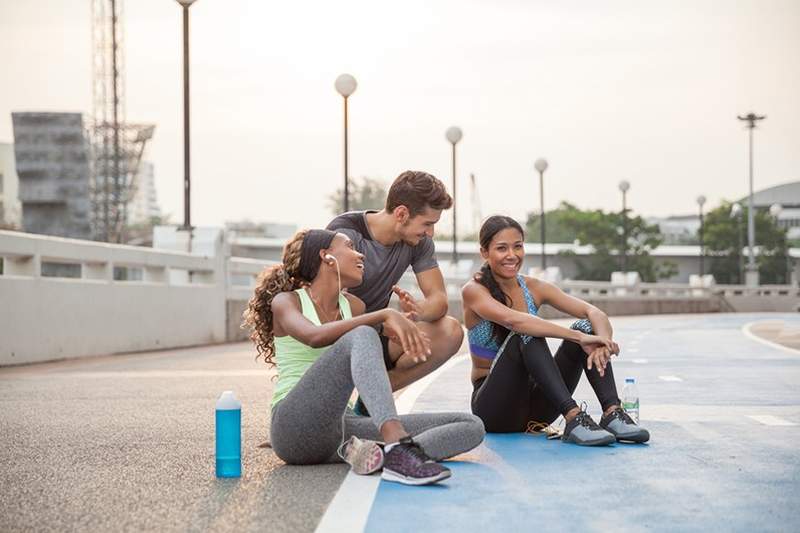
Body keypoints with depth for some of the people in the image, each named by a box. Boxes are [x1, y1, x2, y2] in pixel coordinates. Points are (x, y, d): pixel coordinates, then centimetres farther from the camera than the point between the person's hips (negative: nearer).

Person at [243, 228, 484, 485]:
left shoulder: (353, 306, 20)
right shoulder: (285, 302, 2)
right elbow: (315, 337, -21)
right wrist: (384, 315, -28)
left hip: (340, 431, 6)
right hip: (295, 426, -6)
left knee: (472, 427, -8)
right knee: (362, 336, -30)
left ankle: (370, 453, -33)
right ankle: (398, 447, -50)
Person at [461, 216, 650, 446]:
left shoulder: (535, 288, 3)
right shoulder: (474, 291, -11)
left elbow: (594, 313, -11)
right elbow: (513, 320, -32)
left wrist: (602, 342, -34)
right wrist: (578, 337, -38)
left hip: (534, 407, 5)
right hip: (493, 407, -5)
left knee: (585, 328, -14)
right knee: (527, 334, -31)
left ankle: (612, 413, -29)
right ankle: (573, 418, -41)